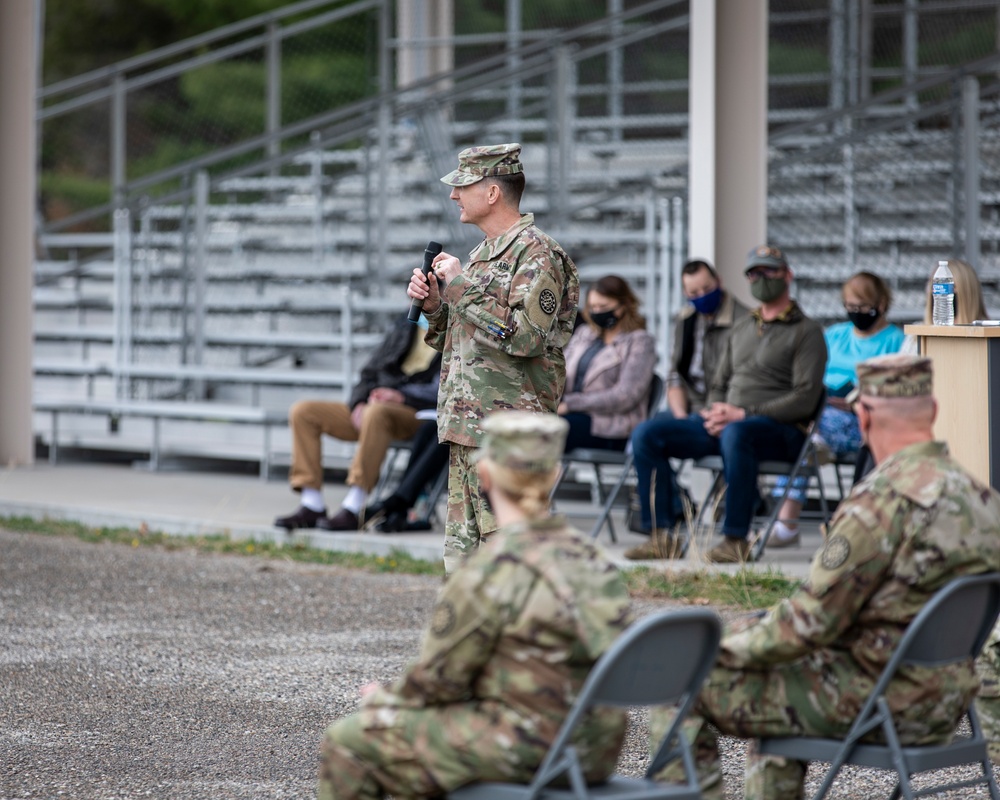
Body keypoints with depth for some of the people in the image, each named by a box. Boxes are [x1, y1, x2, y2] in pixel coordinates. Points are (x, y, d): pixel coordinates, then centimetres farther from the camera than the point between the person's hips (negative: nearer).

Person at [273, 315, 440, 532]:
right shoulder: (404, 325, 21)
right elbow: (370, 372, 20)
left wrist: (402, 396, -21)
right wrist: (360, 404, 0)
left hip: (417, 414, -8)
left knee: (377, 413, -41)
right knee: (302, 412, -6)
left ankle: (352, 510, -42)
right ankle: (311, 506, -14)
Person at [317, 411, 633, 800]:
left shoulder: (489, 572, -19)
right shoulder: (589, 557, 3)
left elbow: (435, 679, -11)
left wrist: (385, 698, 11)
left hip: (520, 750, -8)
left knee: (348, 742, 9)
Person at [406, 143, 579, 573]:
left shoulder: (538, 254, -10)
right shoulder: (482, 254, 19)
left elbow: (524, 335, -23)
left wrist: (460, 287, -16)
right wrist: (435, 305, 6)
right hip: (466, 428, 10)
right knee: (462, 558, 12)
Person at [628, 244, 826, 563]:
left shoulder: (806, 332, 2)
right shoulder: (742, 328, 24)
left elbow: (805, 399, -10)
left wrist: (743, 414, -17)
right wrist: (715, 411, 1)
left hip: (780, 429, -7)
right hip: (724, 423, 7)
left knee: (735, 434, -43)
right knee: (647, 434, -11)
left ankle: (736, 541, -38)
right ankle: (662, 535, -15)